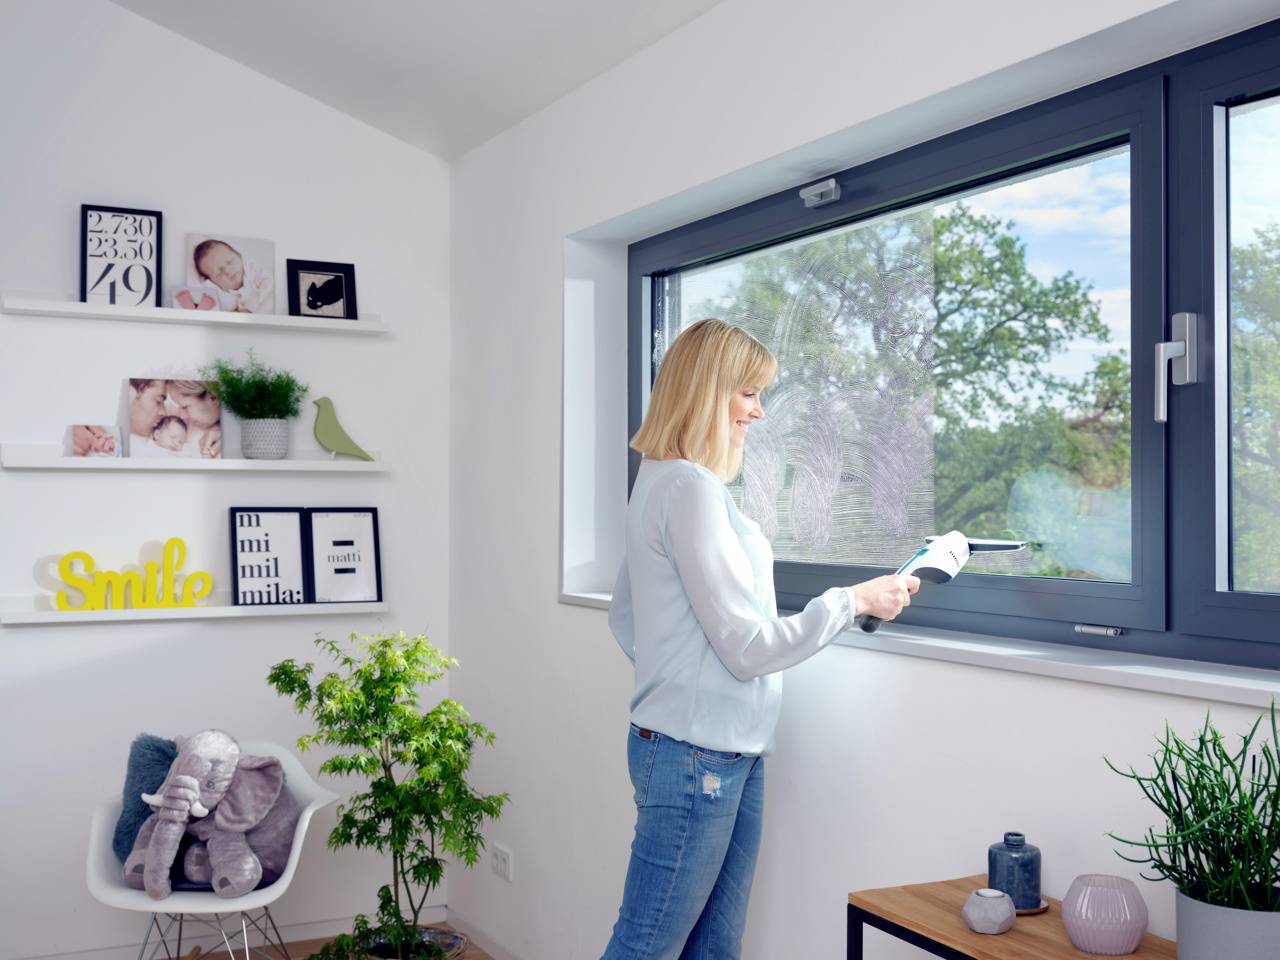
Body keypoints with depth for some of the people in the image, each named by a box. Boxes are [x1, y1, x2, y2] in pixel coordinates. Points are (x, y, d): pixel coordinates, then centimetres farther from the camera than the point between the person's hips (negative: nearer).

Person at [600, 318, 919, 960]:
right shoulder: (691, 488, -17)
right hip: (695, 756, -10)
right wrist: (854, 600, -8)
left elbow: (622, 616, 23)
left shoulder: (659, 481, 13)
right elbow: (748, 646, -17)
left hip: (730, 755, 10)